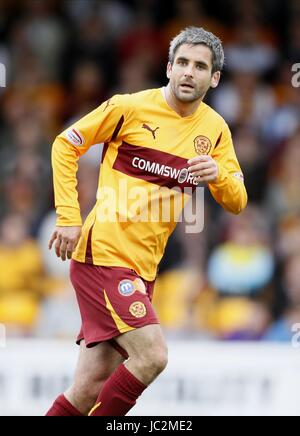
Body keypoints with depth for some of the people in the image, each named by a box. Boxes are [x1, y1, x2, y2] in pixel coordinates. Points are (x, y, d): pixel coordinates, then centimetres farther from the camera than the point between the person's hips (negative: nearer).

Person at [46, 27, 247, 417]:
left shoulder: (215, 129, 9)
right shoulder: (130, 107, -6)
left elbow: (237, 203, 10)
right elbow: (65, 145, 2)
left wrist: (219, 175, -13)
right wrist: (68, 218, -5)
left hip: (143, 268, 6)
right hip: (102, 253, -6)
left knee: (90, 391, 2)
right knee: (152, 356, -20)